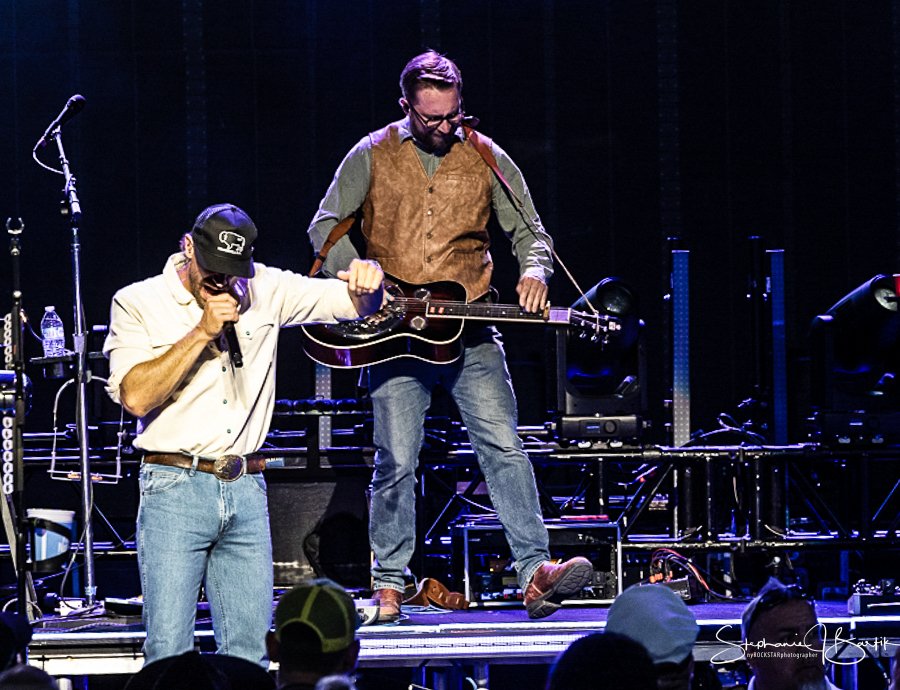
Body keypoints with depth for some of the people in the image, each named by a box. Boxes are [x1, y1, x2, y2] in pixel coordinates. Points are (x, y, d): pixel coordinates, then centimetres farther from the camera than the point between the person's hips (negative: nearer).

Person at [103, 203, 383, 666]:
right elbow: (137, 397, -13)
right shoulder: (137, 303, -1)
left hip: (246, 490, 4)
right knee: (169, 650, -11)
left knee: (249, 652, 2)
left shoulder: (264, 290, 9)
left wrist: (367, 284, -15)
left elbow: (355, 304, 9)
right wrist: (202, 332, -14)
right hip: (176, 491, -4)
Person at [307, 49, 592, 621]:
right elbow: (326, 225, 6)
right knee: (396, 460, -2)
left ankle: (535, 571, -18)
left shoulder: (486, 158, 6)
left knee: (504, 445, -13)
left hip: (469, 332, 1)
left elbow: (529, 230, 11)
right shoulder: (372, 156, 4)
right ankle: (389, 584, 10)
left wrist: (535, 270, -11)